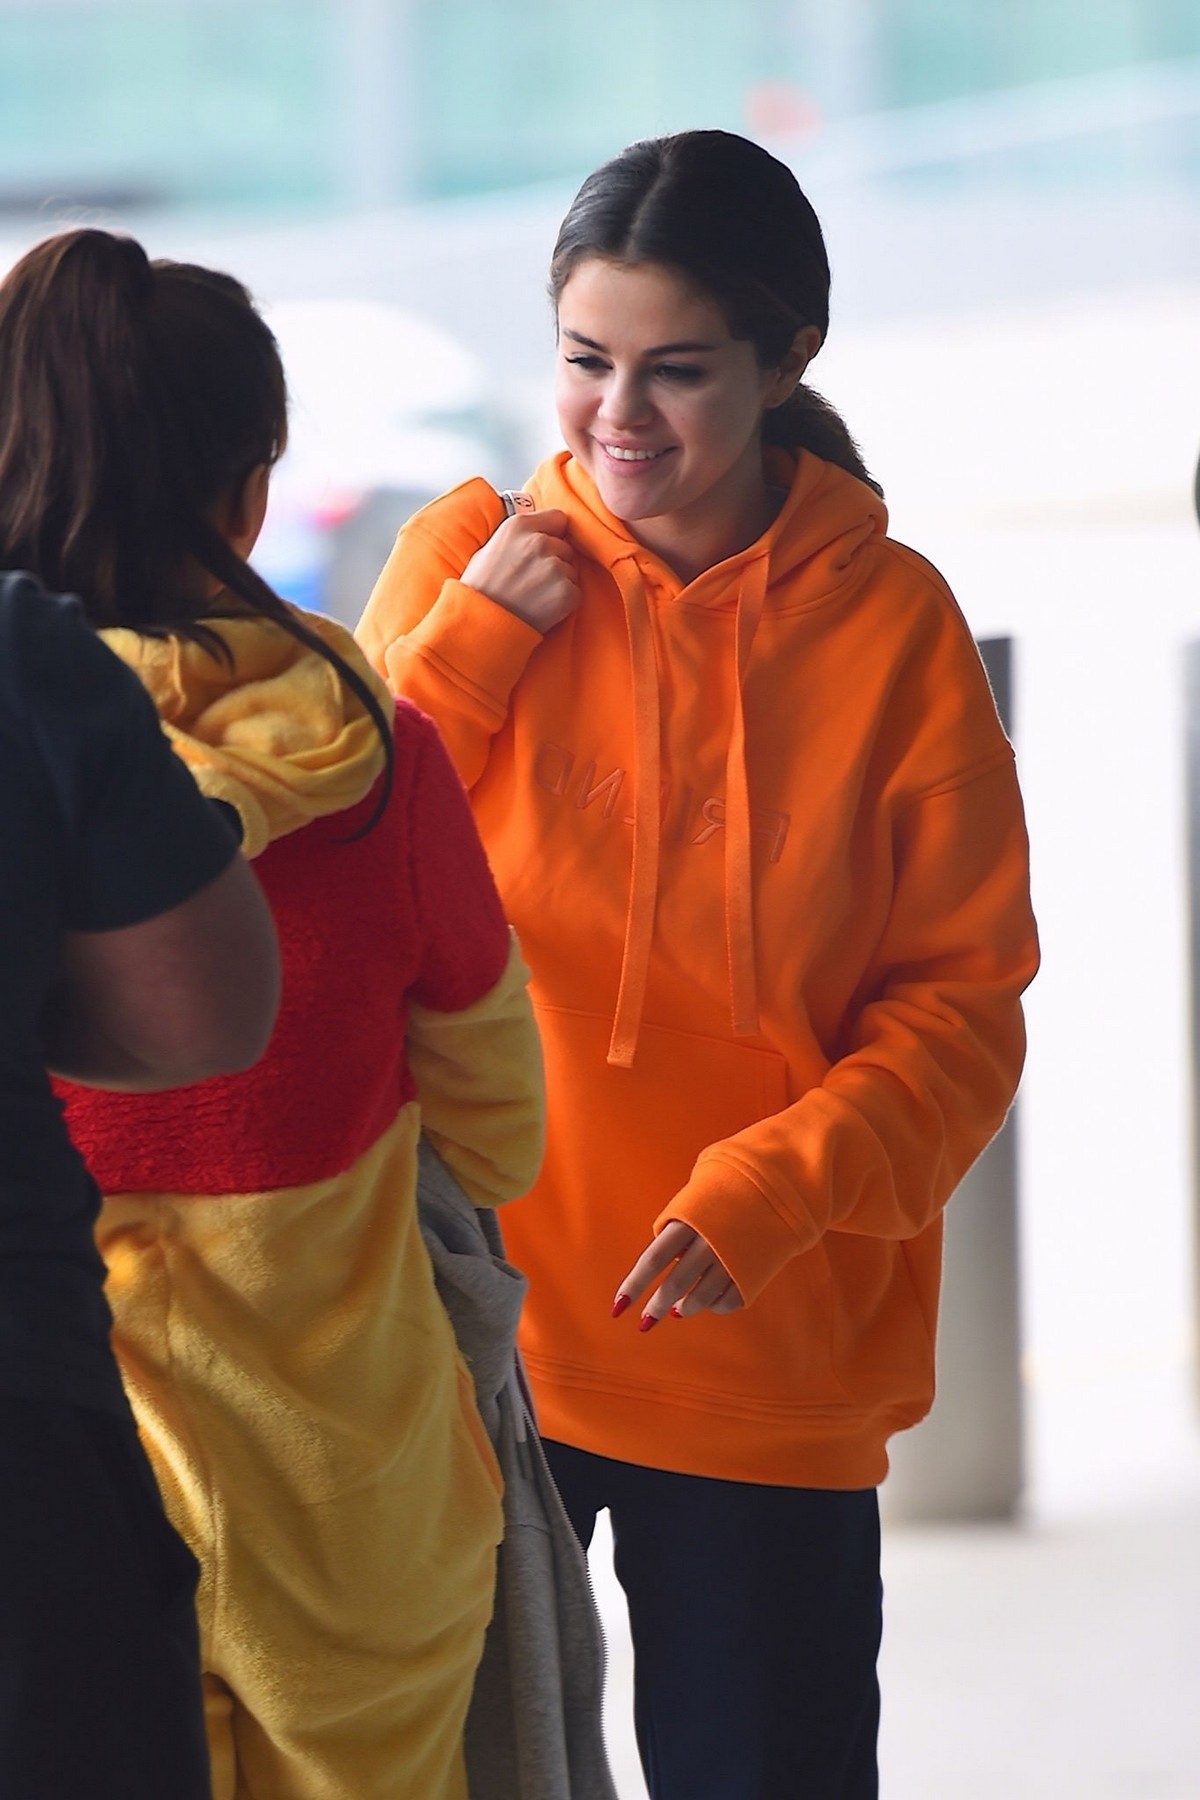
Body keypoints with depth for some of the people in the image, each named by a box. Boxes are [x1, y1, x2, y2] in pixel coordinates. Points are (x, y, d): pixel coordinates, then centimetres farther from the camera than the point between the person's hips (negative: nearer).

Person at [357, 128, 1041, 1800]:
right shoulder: (473, 559, -2)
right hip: (472, 1327, 1)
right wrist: (467, 649, -11)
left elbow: (959, 1009, -6)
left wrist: (765, 1196, -21)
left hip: (769, 1357, -1)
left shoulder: (891, 624, -6)